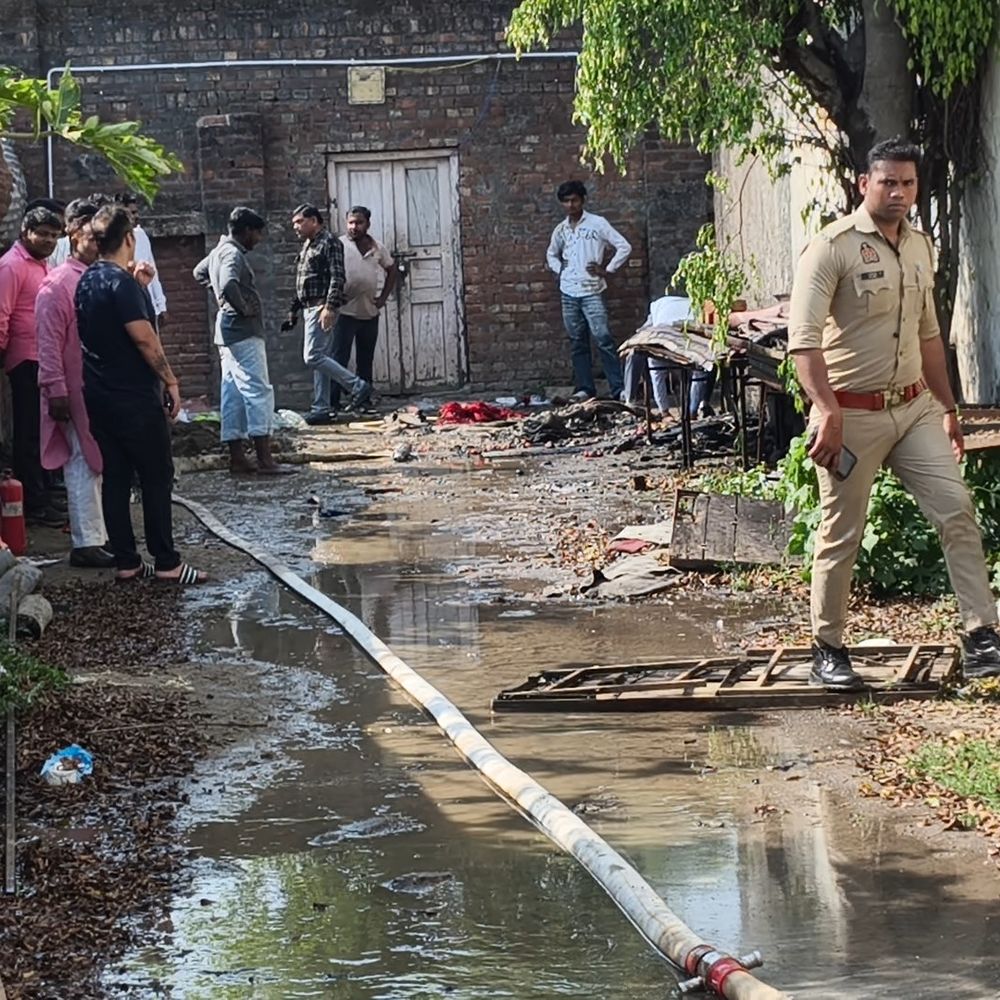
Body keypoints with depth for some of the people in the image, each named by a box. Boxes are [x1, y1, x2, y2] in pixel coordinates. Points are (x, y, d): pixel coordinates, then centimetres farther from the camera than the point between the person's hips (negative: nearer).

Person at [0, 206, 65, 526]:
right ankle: (34, 504, -2)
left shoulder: (42, 266, 18)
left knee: (40, 433, 13)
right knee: (29, 434, -5)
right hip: (27, 361, -9)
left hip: (46, 361, 9)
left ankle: (40, 497, 20)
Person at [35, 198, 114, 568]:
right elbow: (49, 343, -13)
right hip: (78, 394, -7)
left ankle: (100, 535, 19)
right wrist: (56, 392, -16)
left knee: (102, 465, 11)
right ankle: (86, 543, 0)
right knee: (84, 465, -4)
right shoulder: (58, 284, -10)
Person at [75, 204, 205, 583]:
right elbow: (144, 338, -21)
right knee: (157, 478, -1)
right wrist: (170, 380, -14)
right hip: (134, 396, -8)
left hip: (99, 395, 8)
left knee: (115, 477, 9)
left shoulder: (87, 280, 9)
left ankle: (125, 562, 11)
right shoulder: (122, 282, -17)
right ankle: (166, 563, 1)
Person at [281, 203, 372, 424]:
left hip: (322, 308, -10)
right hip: (309, 308, 10)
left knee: (313, 357, -16)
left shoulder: (330, 242, -9)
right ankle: (321, 409, 9)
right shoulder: (307, 245, 20)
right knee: (318, 358, 8)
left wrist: (329, 307, -25)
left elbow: (337, 277, -17)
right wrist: (293, 311, 23)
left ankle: (357, 386, -10)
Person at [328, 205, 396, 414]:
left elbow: (391, 270, 23)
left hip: (370, 312, 5)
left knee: (365, 361, 12)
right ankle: (332, 403, -8)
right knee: (339, 359, -7)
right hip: (345, 312, -5)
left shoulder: (377, 248, 8)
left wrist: (383, 297, 13)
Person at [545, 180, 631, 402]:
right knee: (577, 342, 6)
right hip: (569, 292, 5)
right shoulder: (560, 230, 12)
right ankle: (584, 388, 10)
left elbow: (624, 247, -4)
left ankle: (618, 388, -14)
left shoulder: (597, 224, -2)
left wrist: (607, 270, -7)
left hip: (592, 291, -5)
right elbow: (551, 255, 30)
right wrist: (559, 270, 12)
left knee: (603, 339, -13)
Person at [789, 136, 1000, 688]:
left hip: (915, 408, 6)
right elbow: (803, 339, -20)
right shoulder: (832, 248, -12)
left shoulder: (919, 246, 11)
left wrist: (948, 407, 21)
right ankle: (827, 650, 15)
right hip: (852, 414, -6)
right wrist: (828, 412, -29)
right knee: (840, 537, 2)